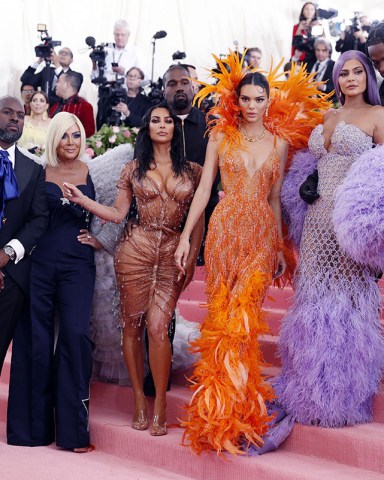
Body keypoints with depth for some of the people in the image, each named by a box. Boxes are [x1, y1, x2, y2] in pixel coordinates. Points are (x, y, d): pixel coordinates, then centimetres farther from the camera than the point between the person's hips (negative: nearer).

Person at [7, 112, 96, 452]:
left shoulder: (91, 174, 6)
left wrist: (94, 235, -2)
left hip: (77, 264, 0)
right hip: (39, 262, 0)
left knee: (75, 333, -11)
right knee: (34, 338, 3)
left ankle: (73, 427, -2)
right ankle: (34, 424, 16)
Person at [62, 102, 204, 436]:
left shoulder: (191, 171, 8)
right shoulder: (134, 169, 9)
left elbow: (198, 220, 8)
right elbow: (118, 214, 7)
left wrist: (192, 258, 0)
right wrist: (81, 199, -3)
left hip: (173, 255, -1)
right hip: (136, 251, 1)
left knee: (157, 326, -13)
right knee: (132, 325, 3)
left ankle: (160, 402, 0)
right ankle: (139, 399, 15)